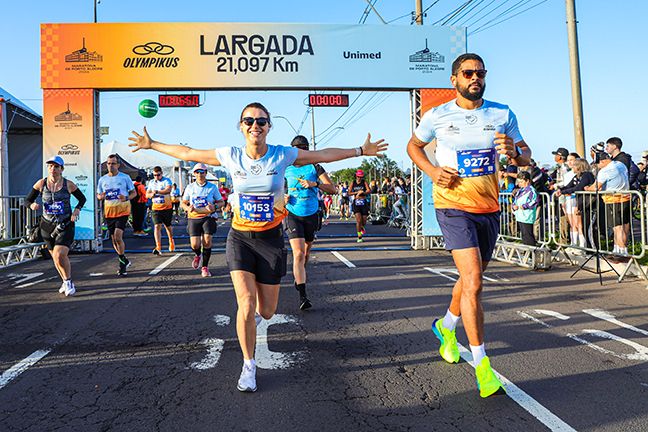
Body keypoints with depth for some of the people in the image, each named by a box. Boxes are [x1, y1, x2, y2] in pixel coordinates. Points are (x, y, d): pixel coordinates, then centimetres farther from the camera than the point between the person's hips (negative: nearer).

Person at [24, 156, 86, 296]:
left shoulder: (68, 184, -6)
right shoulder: (41, 184, -3)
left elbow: (82, 198, 9)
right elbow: (27, 200, 3)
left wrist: (77, 210, -10)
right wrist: (32, 205, -20)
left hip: (66, 225, -3)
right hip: (47, 226, 3)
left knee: (60, 255, -19)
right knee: (56, 257, 12)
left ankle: (68, 282, 3)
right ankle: (66, 282, 34)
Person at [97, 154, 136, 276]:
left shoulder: (125, 177, -1)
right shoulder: (102, 179, 9)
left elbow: (134, 192, 4)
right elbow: (98, 195, 17)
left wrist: (126, 198, -17)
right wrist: (101, 197, -8)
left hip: (122, 211, -5)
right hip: (109, 212, 5)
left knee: (118, 236, -17)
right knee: (114, 239, 10)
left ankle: (122, 264, -4)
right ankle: (124, 261, 28)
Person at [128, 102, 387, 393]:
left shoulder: (282, 155, -7)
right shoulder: (230, 156, -5)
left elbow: (325, 155, 3)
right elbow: (187, 153, 6)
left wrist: (361, 150, 8)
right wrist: (152, 145, 12)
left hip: (270, 238, 0)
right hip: (240, 237, 0)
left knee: (266, 311, 8)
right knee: (246, 304, -12)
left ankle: (255, 313, 48)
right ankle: (248, 366, 10)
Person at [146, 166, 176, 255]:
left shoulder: (167, 180, -5)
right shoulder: (151, 182, 12)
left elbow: (168, 190, -24)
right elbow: (147, 194, 15)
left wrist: (157, 191, -33)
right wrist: (151, 194, -9)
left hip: (167, 208, -3)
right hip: (155, 208, 3)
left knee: (168, 226, 12)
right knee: (157, 226, -11)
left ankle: (171, 242, 39)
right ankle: (158, 248, -16)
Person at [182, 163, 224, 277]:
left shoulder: (212, 187, 3)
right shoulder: (190, 187, 7)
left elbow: (221, 202, 7)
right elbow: (183, 203, 12)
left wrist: (215, 207, -15)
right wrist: (188, 208, -11)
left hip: (208, 217, -1)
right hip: (193, 218, 1)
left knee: (207, 241, -15)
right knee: (195, 245, -7)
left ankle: (205, 266, 3)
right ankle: (198, 255, 32)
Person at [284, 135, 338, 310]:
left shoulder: (315, 167, -2)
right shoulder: (286, 169, 2)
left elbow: (333, 189, -7)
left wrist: (315, 184, -22)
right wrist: (283, 197, -2)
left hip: (311, 215, 2)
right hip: (293, 215, -1)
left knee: (306, 253, 17)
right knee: (298, 253, -16)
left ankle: (299, 276, 47)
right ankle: (302, 296, -18)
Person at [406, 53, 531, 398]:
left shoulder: (503, 114, 5)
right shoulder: (437, 116, -2)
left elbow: (526, 156, 9)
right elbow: (414, 145, 13)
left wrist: (514, 153, -16)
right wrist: (432, 171, -6)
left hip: (489, 207, 5)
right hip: (453, 205, -4)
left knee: (471, 279, 18)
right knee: (472, 281, -17)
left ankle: (446, 325, 46)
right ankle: (481, 363, -6)